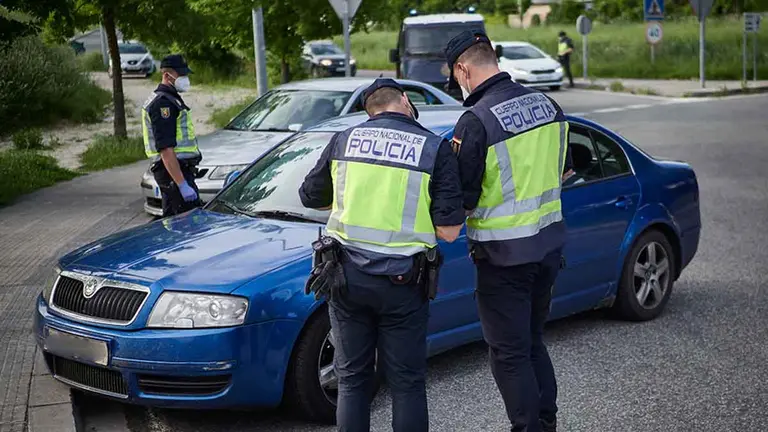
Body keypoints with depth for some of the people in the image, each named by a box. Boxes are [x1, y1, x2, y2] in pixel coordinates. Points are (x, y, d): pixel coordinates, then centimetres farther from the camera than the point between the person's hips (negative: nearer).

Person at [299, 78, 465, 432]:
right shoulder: (436, 148, -3)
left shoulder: (344, 140, 4)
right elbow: (448, 231, -7)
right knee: (407, 384, 8)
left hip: (347, 275, 3)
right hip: (401, 282, -2)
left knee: (352, 379, 13)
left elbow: (310, 197, 17)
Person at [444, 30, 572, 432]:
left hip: (503, 255, -7)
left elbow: (463, 199, -16)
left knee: (509, 354, 5)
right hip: (549, 244, 8)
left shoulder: (475, 122, -20)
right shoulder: (546, 103, 3)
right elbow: (563, 170, 15)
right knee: (533, 342, 21)